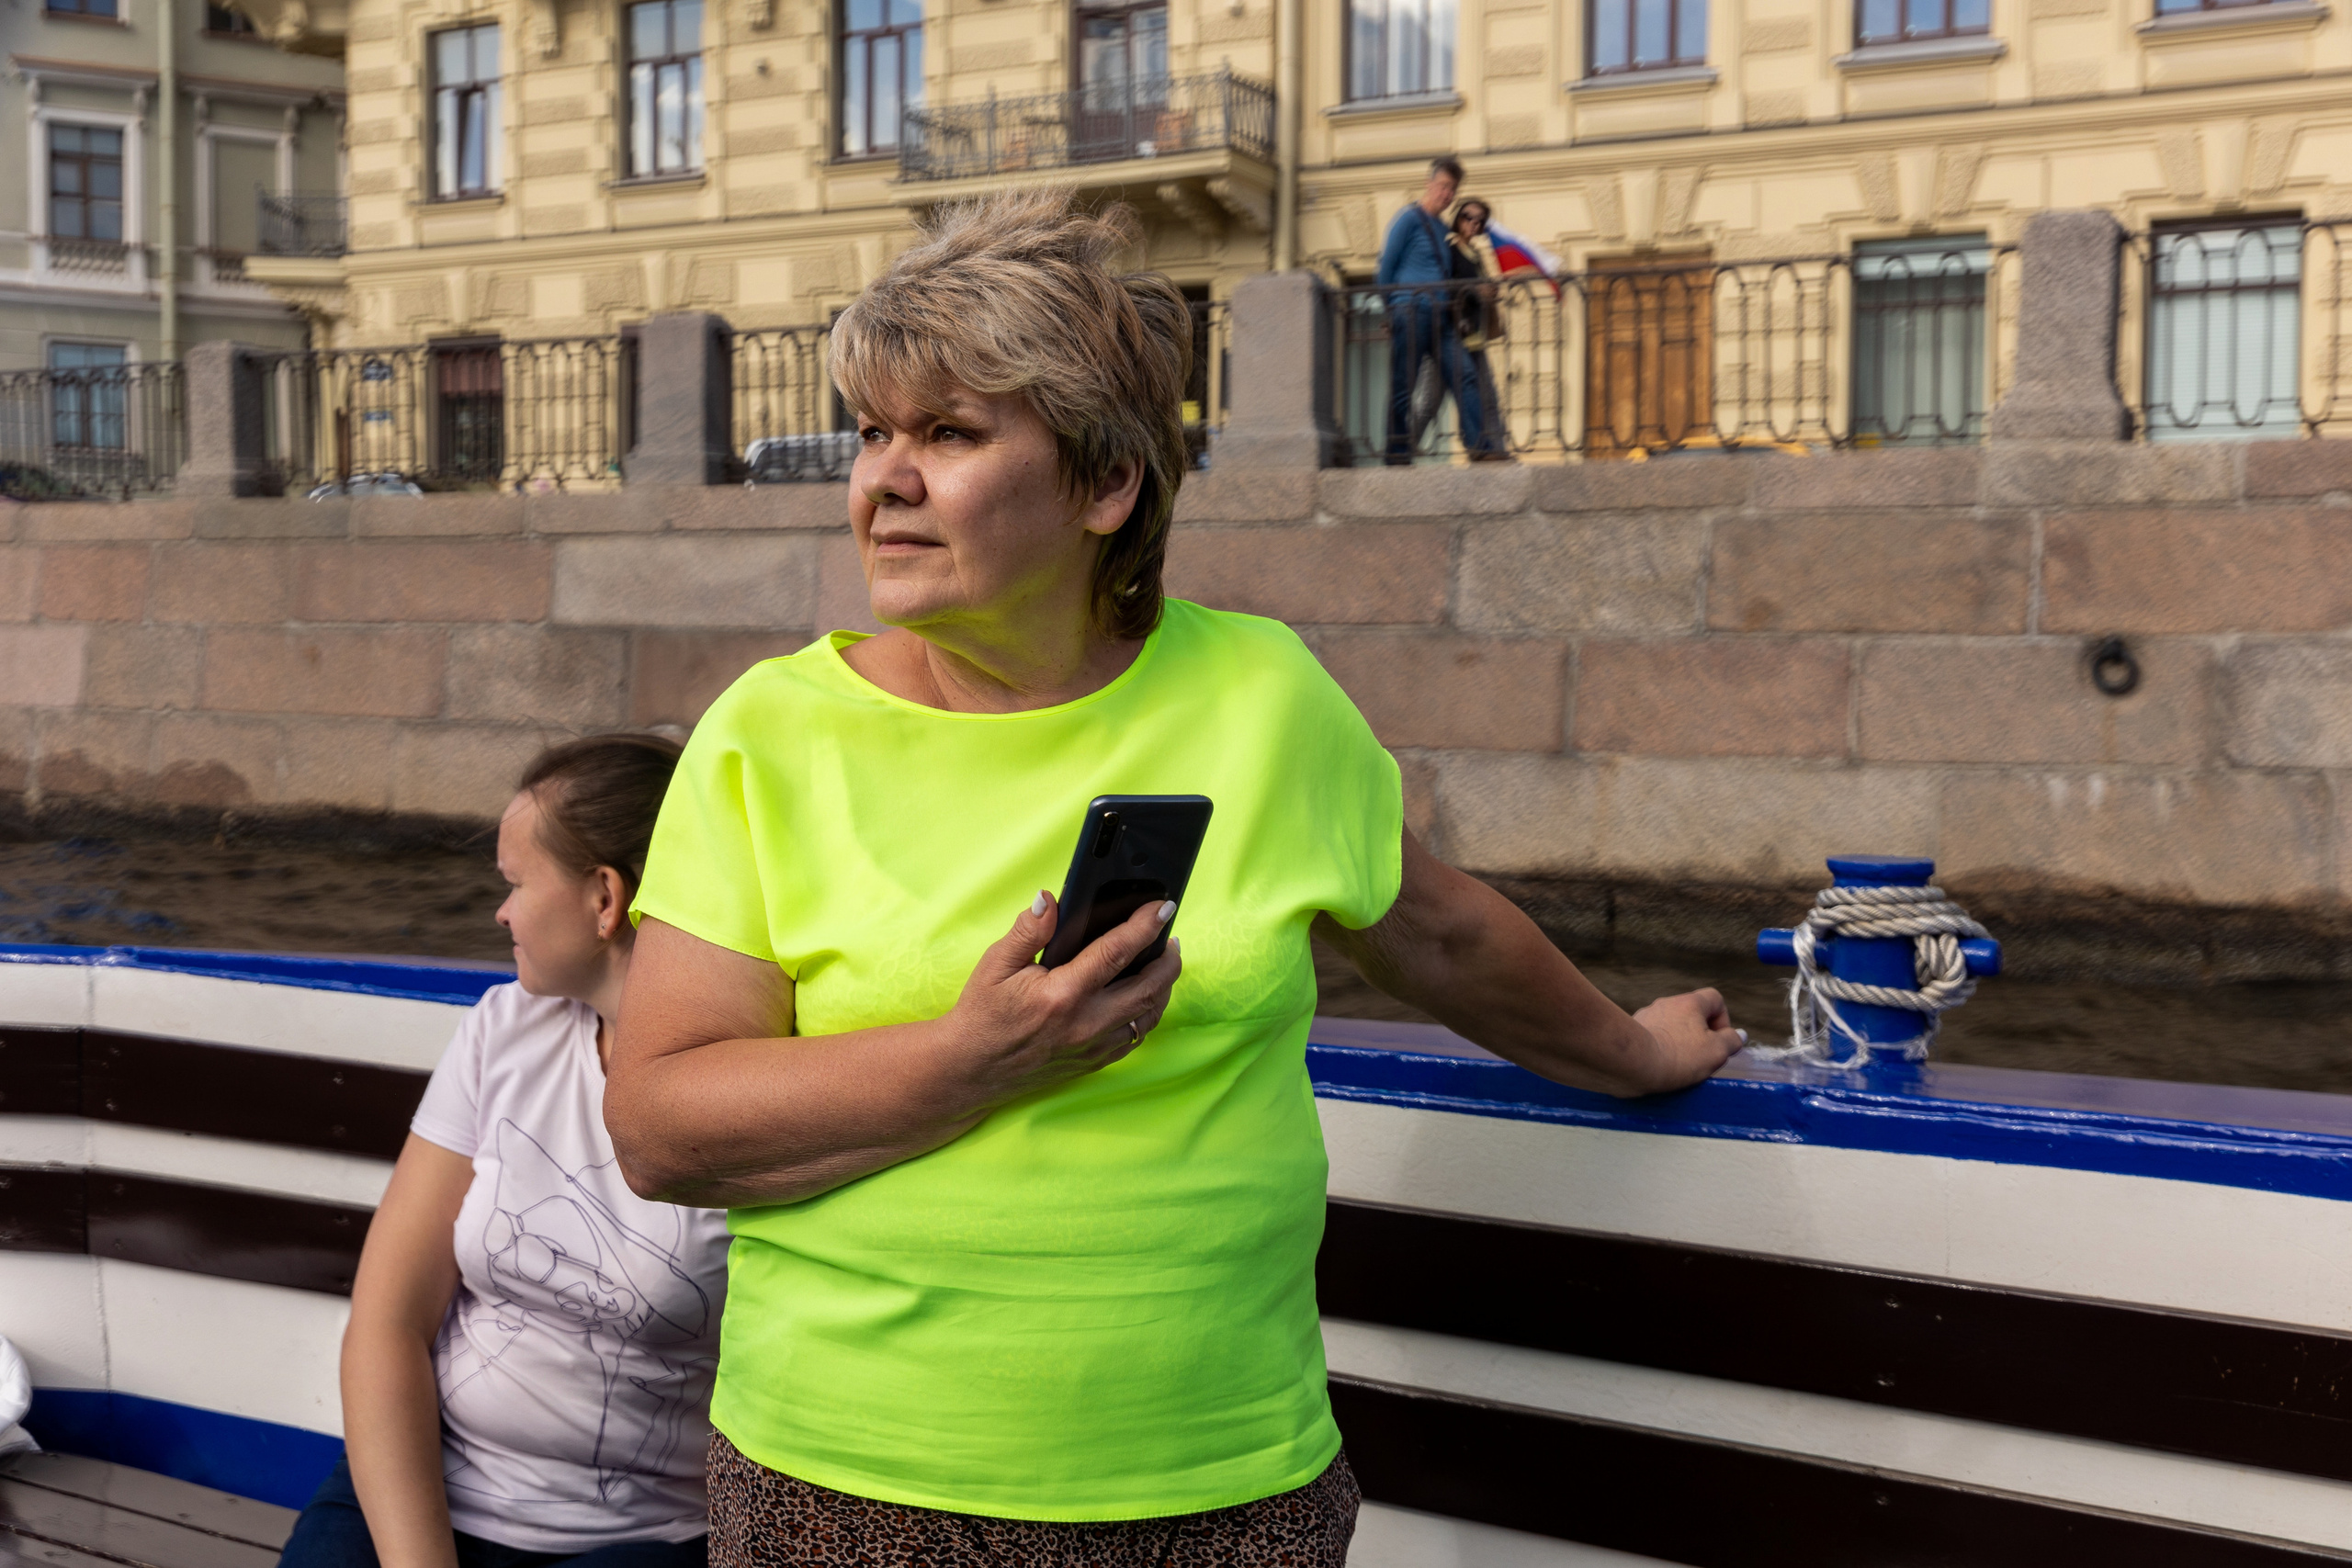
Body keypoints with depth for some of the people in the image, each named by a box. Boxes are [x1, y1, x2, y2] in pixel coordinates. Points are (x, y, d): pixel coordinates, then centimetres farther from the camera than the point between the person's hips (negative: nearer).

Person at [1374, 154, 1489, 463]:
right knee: (1402, 388, -4)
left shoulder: (1441, 228, 22)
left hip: (1440, 318, 7)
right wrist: (1391, 312, -3)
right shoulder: (1409, 218, -1)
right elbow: (1385, 267, -3)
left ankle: (1480, 446, -14)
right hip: (1411, 312, -7)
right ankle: (1396, 458, 0)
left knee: (1462, 377, -7)